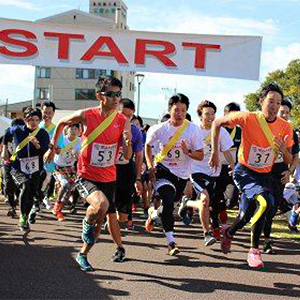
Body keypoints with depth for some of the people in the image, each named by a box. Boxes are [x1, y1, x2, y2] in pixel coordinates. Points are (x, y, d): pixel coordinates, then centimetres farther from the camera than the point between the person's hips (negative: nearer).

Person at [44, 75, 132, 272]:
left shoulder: (123, 121, -6)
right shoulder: (86, 115, -14)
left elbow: (127, 155, -4)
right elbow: (62, 123, 6)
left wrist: (128, 142, -26)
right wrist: (53, 147, 11)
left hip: (109, 178, 4)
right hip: (86, 176, -4)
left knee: (101, 220, 12)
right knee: (102, 204, -32)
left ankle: (83, 255, 35)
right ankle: (87, 224, 2)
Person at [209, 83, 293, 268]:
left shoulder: (285, 127, -8)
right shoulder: (248, 118, -18)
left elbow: (289, 161, 0)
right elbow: (217, 123, -8)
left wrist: (284, 150, -23)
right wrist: (215, 152, -11)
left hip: (265, 175, 5)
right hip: (245, 172, -5)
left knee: (246, 217, 8)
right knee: (264, 203, -28)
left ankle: (229, 232, 42)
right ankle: (254, 250, -9)